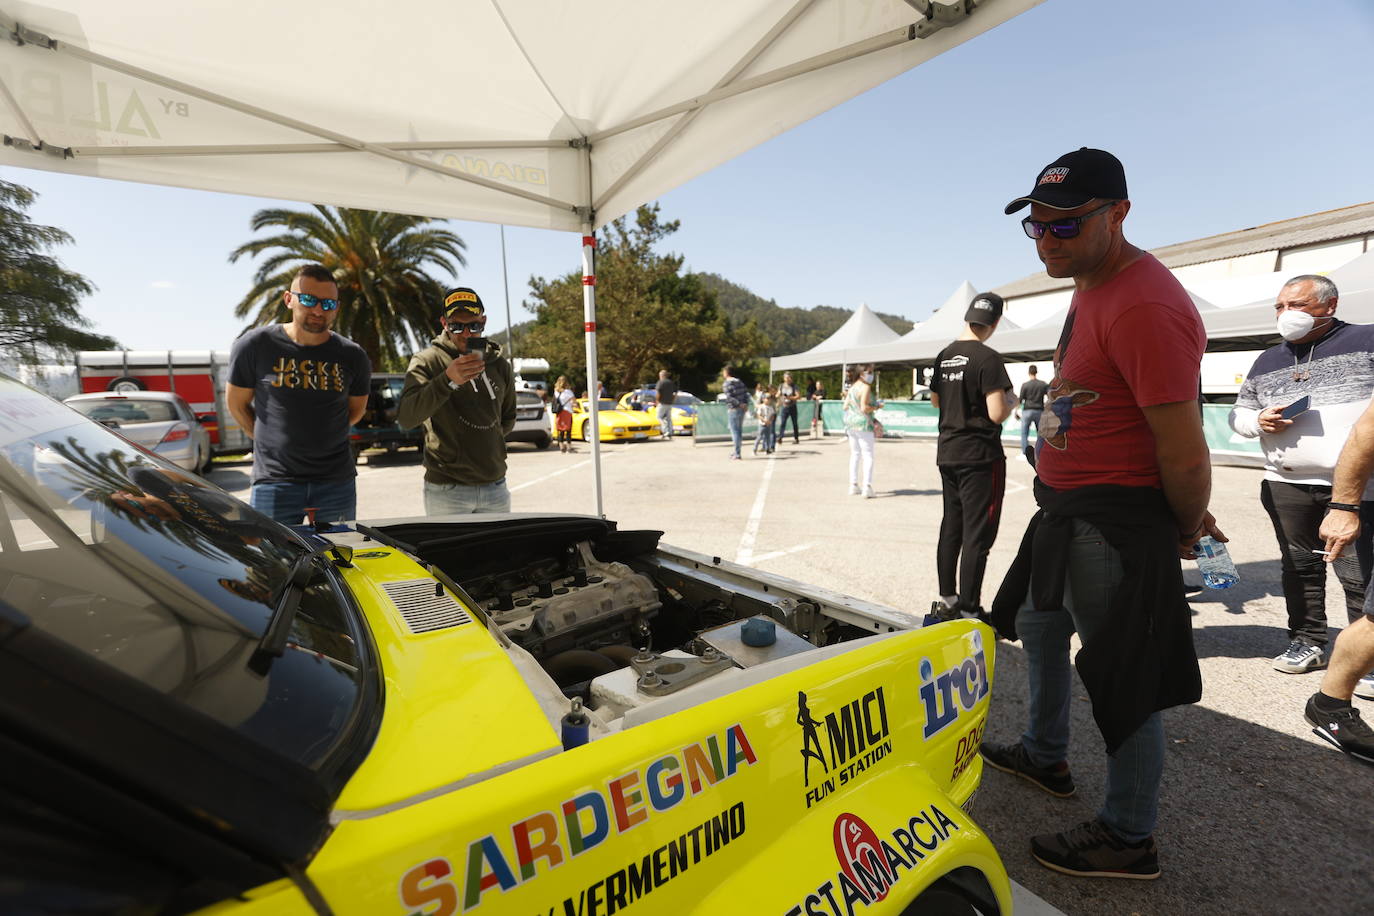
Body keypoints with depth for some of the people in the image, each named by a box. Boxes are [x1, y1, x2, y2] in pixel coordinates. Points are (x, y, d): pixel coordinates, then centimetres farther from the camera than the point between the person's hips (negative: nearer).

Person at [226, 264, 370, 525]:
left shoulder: (352, 356, 2)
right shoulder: (255, 345, -1)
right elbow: (237, 404, 10)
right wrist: (271, 442, 13)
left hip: (337, 483, 1)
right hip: (274, 481, -1)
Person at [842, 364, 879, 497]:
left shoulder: (852, 387, 11)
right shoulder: (866, 387, -14)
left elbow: (845, 406, 11)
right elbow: (864, 408, -21)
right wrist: (875, 407, -5)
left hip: (850, 423, 8)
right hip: (863, 424, -8)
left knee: (855, 454, 15)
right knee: (868, 455, -3)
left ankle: (853, 486, 18)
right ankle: (867, 487, -10)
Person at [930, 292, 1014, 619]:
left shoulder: (945, 356, 8)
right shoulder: (988, 358, -15)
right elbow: (997, 414, -19)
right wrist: (1011, 401, 0)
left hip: (947, 453, 7)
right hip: (980, 456, -7)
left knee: (950, 527, 14)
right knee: (977, 535, -2)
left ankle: (948, 600, 23)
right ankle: (969, 610, 3)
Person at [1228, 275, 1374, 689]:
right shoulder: (1268, 360, 15)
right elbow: (1239, 413, 19)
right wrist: (1259, 422, -3)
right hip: (1286, 486, 4)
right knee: (1299, 566, 12)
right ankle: (1307, 642, 24)